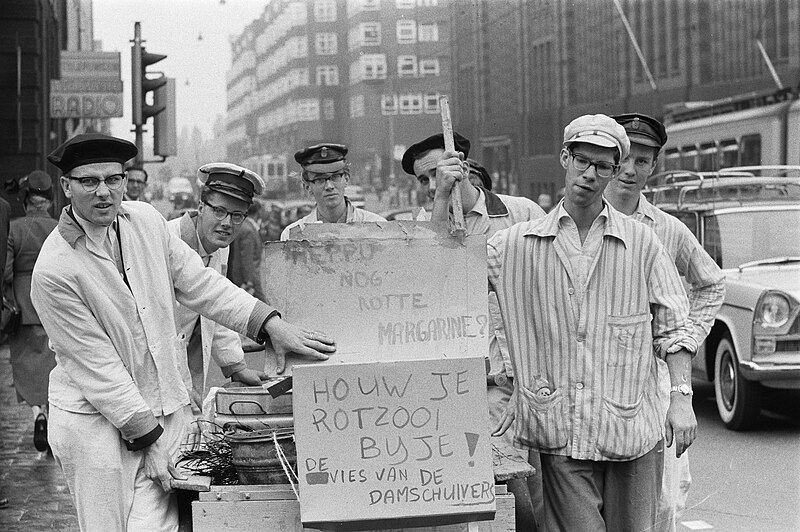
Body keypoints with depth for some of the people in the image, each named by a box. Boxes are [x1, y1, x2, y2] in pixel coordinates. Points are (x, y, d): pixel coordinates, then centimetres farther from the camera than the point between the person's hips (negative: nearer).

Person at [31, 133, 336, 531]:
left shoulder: (145, 219, 1)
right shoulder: (54, 270, -16)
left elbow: (197, 283, 6)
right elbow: (98, 365, -15)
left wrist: (270, 323, -6)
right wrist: (148, 438, -14)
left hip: (165, 407, 4)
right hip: (95, 418, -4)